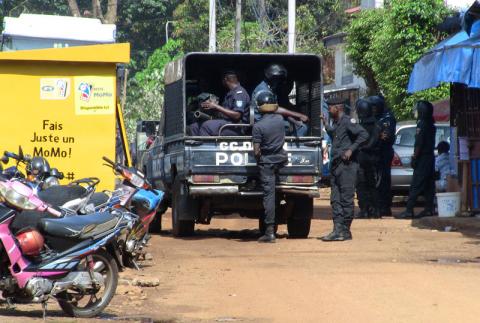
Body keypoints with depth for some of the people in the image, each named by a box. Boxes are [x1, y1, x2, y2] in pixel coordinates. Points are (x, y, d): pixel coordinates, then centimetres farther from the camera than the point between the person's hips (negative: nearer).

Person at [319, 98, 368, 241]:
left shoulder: (347, 122, -8)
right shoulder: (336, 124, 19)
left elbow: (363, 134, -17)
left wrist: (351, 149, -19)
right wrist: (324, 123, 25)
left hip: (347, 165, -9)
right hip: (336, 165, 9)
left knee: (346, 199, -6)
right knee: (335, 199, 4)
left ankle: (345, 231, -3)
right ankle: (337, 230, 3)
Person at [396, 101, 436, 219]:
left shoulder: (422, 124, -13)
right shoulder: (430, 125, 15)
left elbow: (419, 143, -18)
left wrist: (414, 158, -14)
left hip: (423, 159, -10)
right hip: (430, 157, 10)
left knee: (416, 186, -11)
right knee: (429, 185, 10)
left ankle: (409, 211, -15)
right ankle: (429, 209, 11)